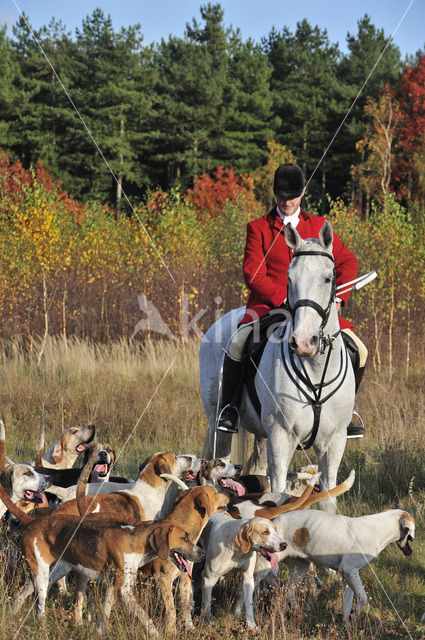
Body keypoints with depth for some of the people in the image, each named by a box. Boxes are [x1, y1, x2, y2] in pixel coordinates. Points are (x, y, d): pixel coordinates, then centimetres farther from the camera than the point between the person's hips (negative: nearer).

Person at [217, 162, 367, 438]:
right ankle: (229, 410, -11)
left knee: (359, 351, -11)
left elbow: (348, 261, 15)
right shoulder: (259, 228, 4)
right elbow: (253, 274, -5)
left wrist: (338, 298, -2)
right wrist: (284, 299, -18)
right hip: (268, 306, -3)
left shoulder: (319, 226, 12)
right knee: (237, 343, -32)